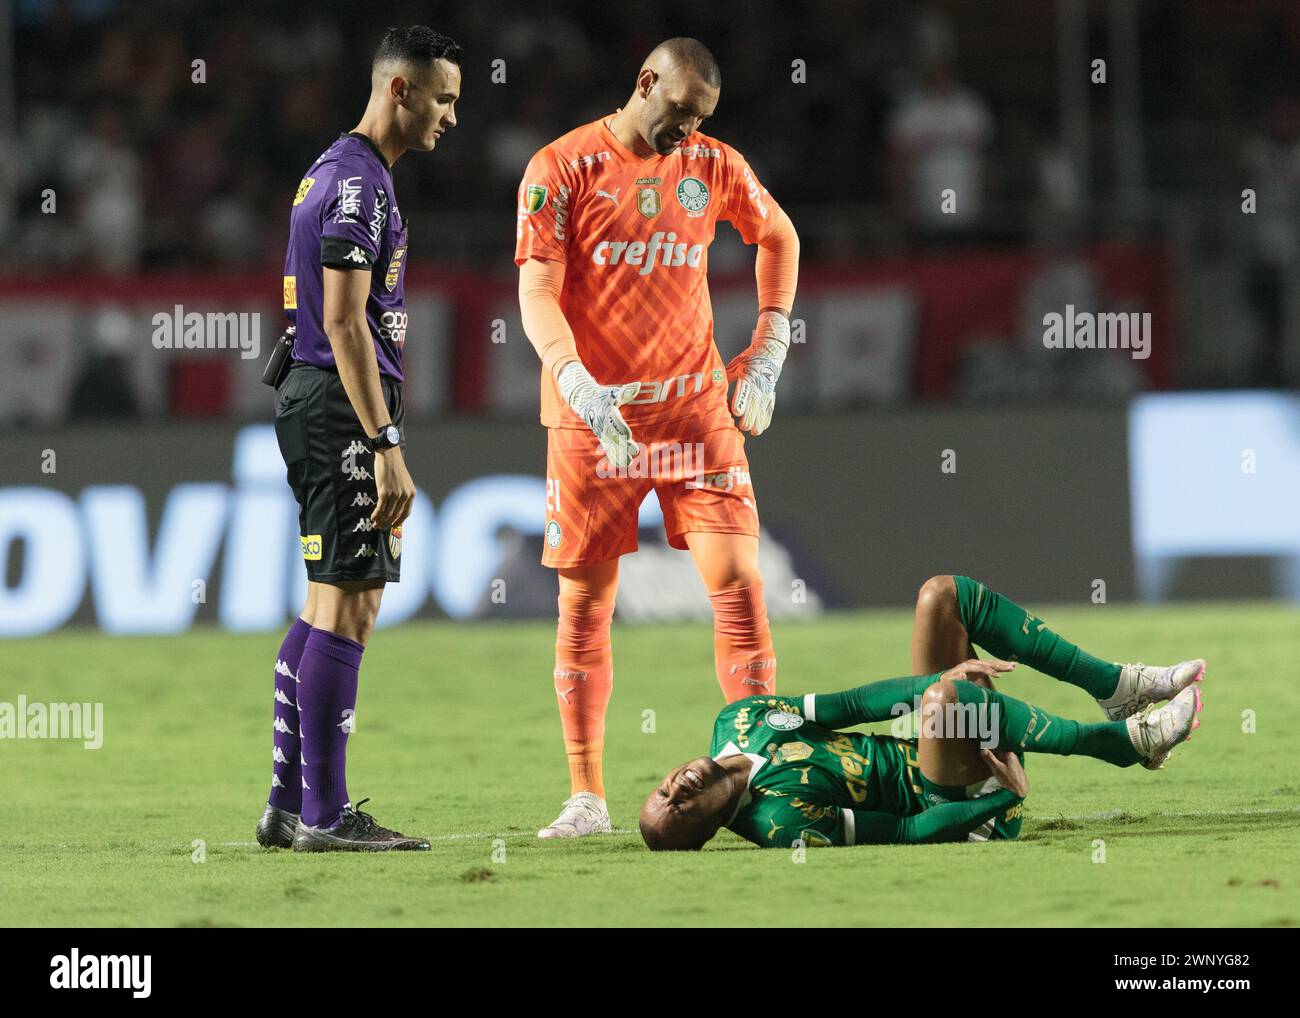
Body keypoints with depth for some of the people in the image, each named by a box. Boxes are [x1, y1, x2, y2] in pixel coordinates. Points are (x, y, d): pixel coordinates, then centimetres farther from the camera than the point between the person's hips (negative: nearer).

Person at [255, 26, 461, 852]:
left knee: (329, 606, 13)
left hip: (317, 407, 11)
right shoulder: (358, 182, -14)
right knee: (346, 607, -8)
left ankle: (289, 806, 16)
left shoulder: (342, 173, 18)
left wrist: (380, 442, 22)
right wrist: (387, 447, -22)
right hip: (343, 412, -11)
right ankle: (324, 815, -7)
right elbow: (345, 324, -20)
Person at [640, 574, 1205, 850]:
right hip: (968, 803, -9)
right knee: (945, 697, -41)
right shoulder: (781, 821, -26)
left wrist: (946, 679, -14)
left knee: (946, 593, 5)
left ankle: (1117, 686, 9)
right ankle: (1128, 739, -21)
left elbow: (851, 704, -3)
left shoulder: (736, 721, -3)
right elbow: (907, 832, -25)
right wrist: (1004, 798, -27)